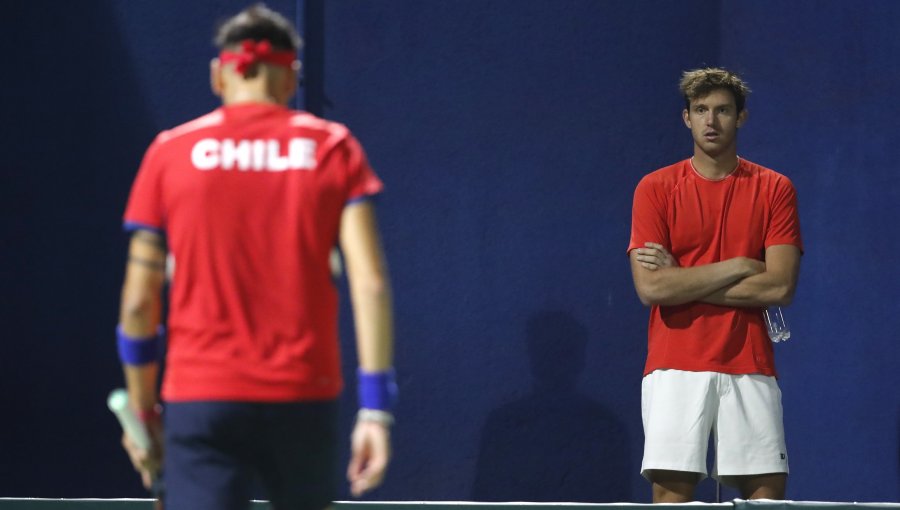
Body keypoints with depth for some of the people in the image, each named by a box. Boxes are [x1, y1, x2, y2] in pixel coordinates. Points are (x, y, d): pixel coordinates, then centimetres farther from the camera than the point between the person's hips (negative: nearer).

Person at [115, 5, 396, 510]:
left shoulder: (169, 152, 3)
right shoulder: (334, 148, 3)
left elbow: (139, 301, 4)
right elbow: (370, 284, -6)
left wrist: (141, 411, 15)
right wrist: (376, 408, -5)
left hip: (199, 399, -1)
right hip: (304, 394, 1)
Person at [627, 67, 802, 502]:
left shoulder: (774, 189, 7)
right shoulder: (655, 188, 5)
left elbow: (780, 286, -5)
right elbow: (650, 287, -7)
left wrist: (682, 282, -7)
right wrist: (737, 267, -8)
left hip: (750, 369, 1)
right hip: (676, 368, -1)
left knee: (767, 493, -2)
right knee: (671, 493, -7)